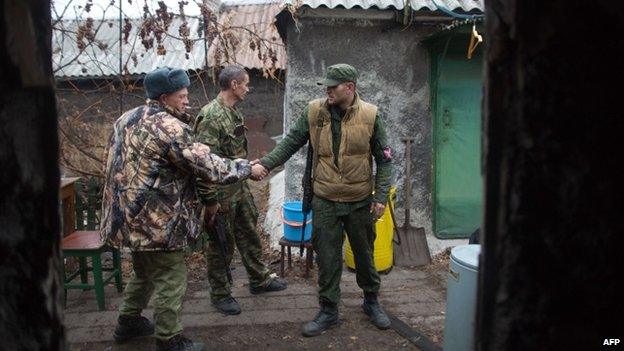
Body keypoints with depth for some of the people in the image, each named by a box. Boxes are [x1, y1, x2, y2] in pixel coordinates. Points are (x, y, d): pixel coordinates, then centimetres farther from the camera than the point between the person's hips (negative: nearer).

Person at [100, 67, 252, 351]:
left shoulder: (127, 119, 9)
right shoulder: (170, 127, -20)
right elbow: (209, 167, -19)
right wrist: (247, 168, -8)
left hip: (131, 216, 10)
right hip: (156, 221, -10)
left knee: (145, 272, 27)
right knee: (170, 279, 5)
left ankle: (128, 323, 42)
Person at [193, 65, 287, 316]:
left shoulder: (234, 112, 7)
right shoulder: (211, 116, -22)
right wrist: (209, 201, -23)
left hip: (240, 188, 9)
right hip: (221, 194, -9)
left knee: (249, 235, 20)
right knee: (220, 244, 7)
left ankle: (259, 280, 37)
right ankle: (220, 294, 25)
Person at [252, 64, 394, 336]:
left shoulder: (370, 115, -7)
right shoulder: (314, 112, -4)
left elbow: (384, 159, -2)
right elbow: (291, 142, 2)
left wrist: (381, 196, -7)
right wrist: (265, 163, -11)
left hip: (360, 202, 0)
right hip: (324, 202, 1)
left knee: (364, 255, 17)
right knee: (327, 259, 7)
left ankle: (371, 302, 40)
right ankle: (328, 311, 26)